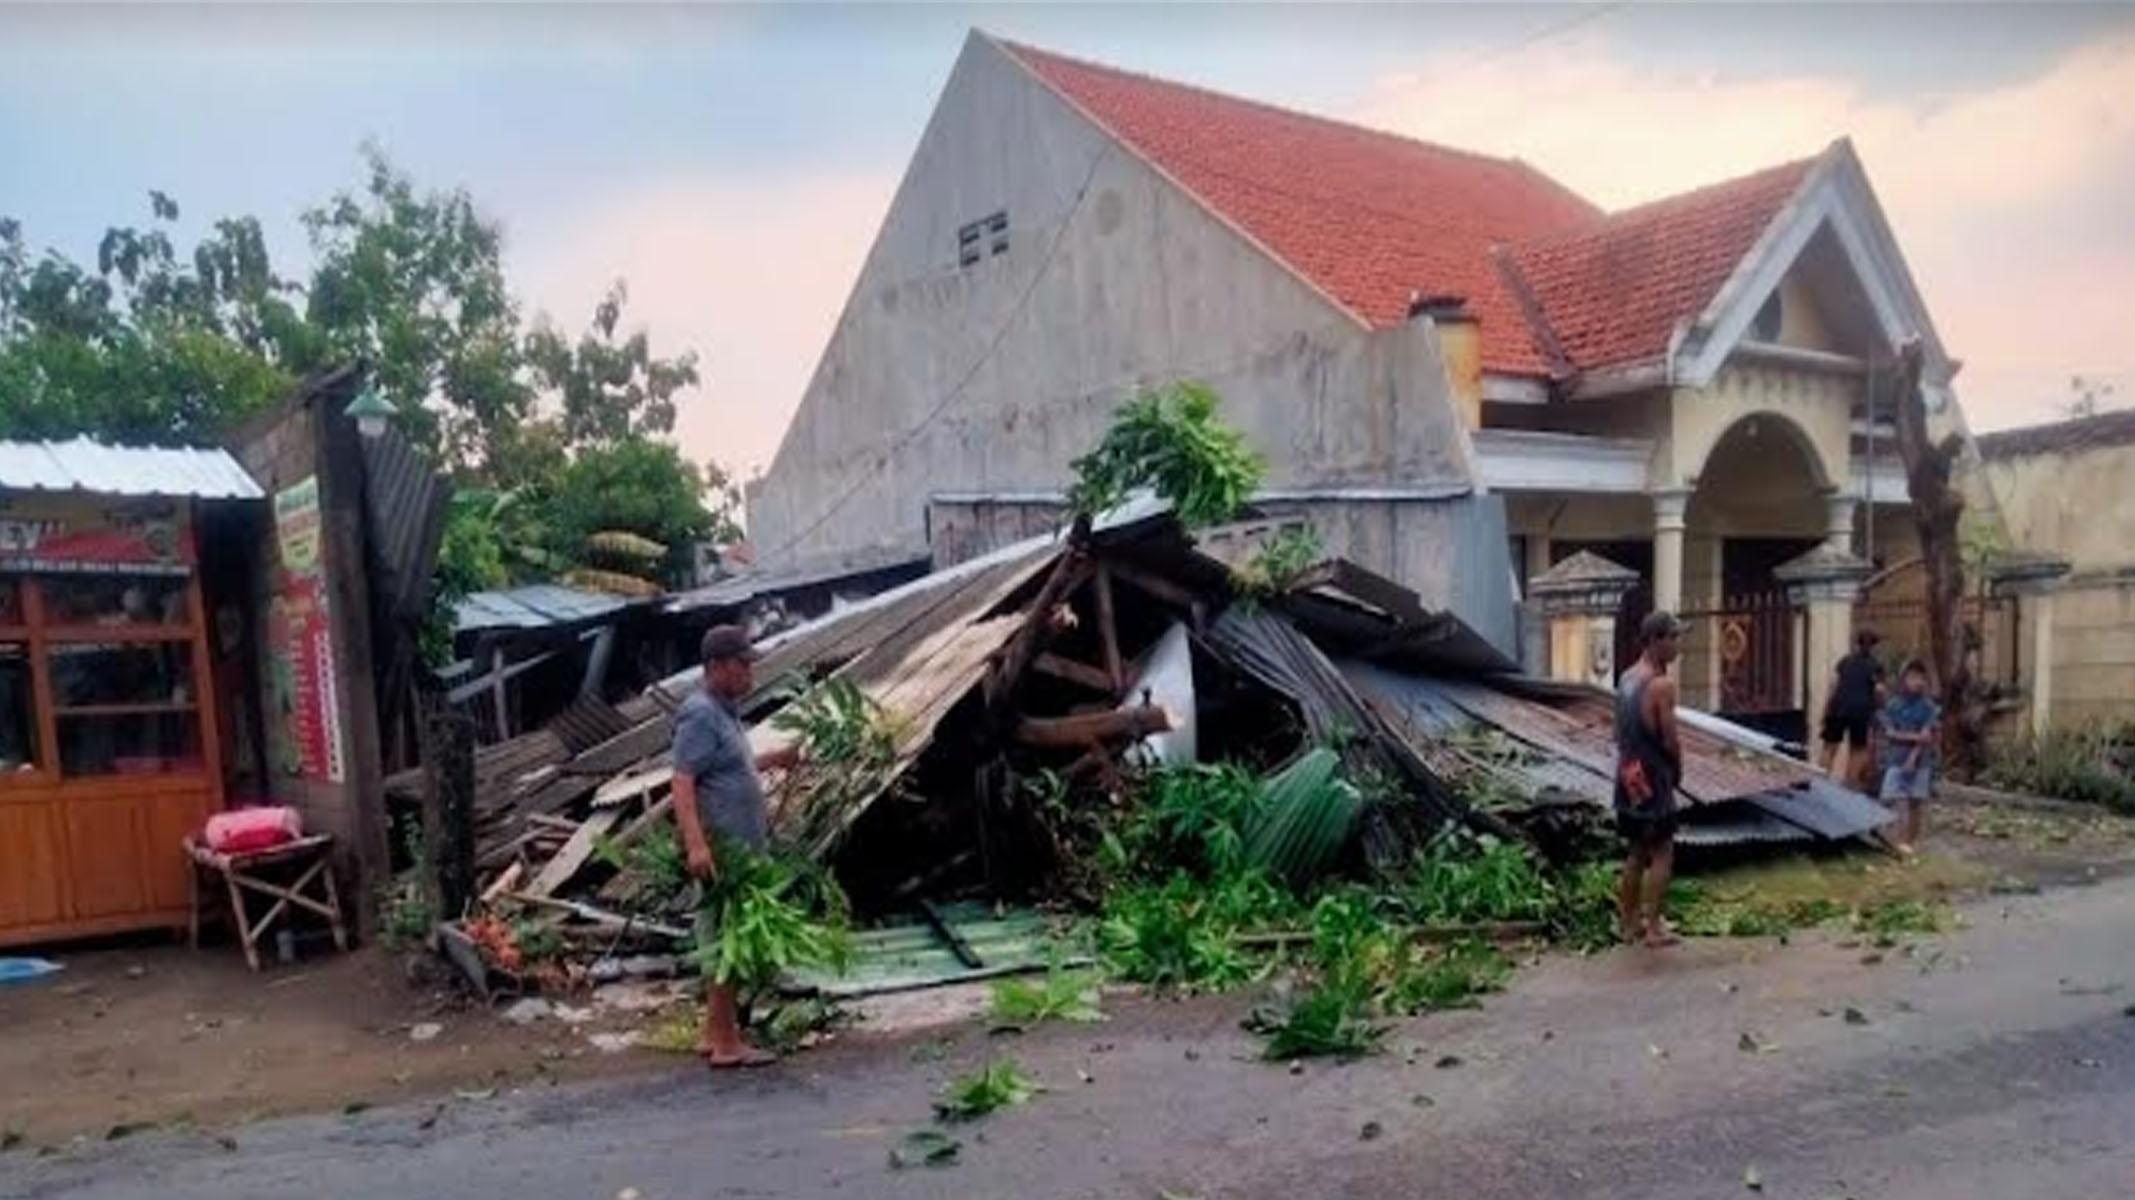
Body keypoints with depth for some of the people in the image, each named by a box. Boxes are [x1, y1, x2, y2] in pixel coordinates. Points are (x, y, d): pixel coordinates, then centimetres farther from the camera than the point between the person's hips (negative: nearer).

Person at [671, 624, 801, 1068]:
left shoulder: (725, 712, 17)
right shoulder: (700, 715, -14)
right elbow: (683, 782, -22)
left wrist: (775, 760, 26)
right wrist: (695, 843, -31)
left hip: (739, 848, 10)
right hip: (721, 849, -10)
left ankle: (714, 1034, 24)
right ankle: (726, 1043, 3)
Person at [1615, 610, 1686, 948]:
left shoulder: (1626, 678, 8)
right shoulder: (1662, 683, -18)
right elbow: (1669, 740, -16)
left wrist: (1629, 758, 14)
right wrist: (1677, 768, 1)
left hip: (1628, 774, 8)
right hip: (1652, 777, -8)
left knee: (1637, 851, 17)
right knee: (1662, 852, 3)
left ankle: (1630, 922, 23)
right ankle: (1653, 927, 6)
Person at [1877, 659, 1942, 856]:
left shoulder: (1929, 707, 0)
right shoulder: (1893, 705, 2)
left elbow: (1927, 735, -7)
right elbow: (1890, 733, -4)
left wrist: (1913, 758, -15)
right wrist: (1914, 737, -17)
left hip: (1920, 761, 0)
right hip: (1896, 760, 0)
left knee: (1915, 802, 5)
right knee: (1899, 801, -9)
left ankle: (1913, 840, 14)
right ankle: (1902, 842, -13)